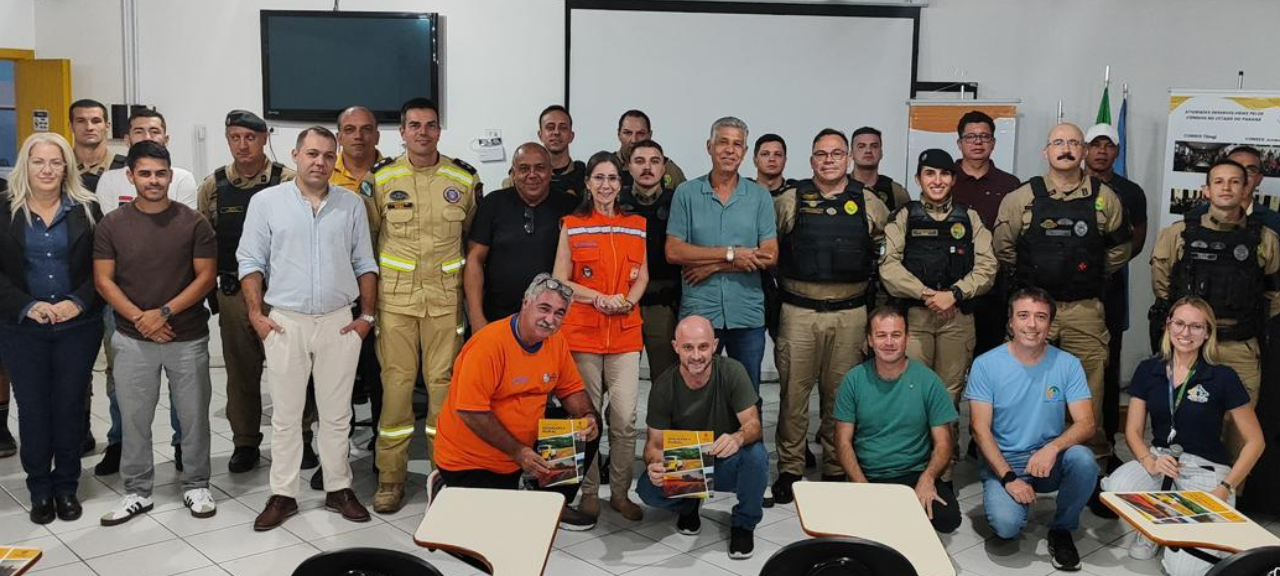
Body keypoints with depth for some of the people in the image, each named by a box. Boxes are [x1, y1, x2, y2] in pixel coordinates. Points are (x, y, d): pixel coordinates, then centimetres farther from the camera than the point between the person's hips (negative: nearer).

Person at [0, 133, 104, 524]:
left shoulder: (86, 209, 2)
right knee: (33, 408, 6)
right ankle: (40, 489, 19)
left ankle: (67, 486, 20)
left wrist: (77, 302, -14)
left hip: (78, 326, 0)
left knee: (70, 406, 6)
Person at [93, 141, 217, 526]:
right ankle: (137, 491, 23)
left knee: (193, 416, 6)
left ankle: (196, 487, 22)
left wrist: (163, 312, -14)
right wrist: (139, 318, -12)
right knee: (133, 418, 8)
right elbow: (103, 280, 1)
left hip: (188, 338, -1)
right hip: (132, 339, 1)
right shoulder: (112, 225, 2)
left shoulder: (193, 223, -2)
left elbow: (205, 276, -5)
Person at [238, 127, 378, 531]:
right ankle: (283, 494, 16)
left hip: (339, 323, 1)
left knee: (337, 413, 9)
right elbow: (251, 262, 3)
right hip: (285, 323, -1)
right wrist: (256, 315, -4)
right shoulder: (267, 202, 2)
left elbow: (365, 265, 10)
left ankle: (339, 489, 20)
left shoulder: (351, 206, 7)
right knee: (286, 414, 6)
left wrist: (367, 315, 4)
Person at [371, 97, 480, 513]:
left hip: (445, 296, 1)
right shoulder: (382, 178, 2)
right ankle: (390, 477, 13)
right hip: (395, 295, 0)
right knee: (396, 382, 1)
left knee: (444, 381, 3)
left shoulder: (464, 178, 4)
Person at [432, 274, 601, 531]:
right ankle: (446, 491, 16)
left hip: (525, 447, 7)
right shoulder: (488, 344, -25)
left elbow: (571, 389, 7)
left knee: (589, 430, -3)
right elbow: (471, 412, -27)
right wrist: (517, 452, -25)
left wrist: (588, 417, -15)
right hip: (469, 459, -7)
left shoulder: (556, 341, -3)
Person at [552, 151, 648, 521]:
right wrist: (600, 299, -13)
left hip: (626, 334, 2)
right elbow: (560, 280, 1)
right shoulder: (572, 226, 4)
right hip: (582, 332, -1)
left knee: (625, 419, -1)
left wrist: (628, 300, -7)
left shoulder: (636, 226, 11)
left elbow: (642, 276, 14)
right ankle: (589, 491, 17)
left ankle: (620, 492, 13)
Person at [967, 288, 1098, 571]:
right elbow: (981, 430, -9)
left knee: (1083, 459, -31)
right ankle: (1012, 503, 12)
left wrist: (1053, 447, -30)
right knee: (1006, 525, -27)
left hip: (1051, 462, 2)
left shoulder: (1068, 364, -3)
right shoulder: (985, 365, -8)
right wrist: (1009, 478, -19)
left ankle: (1061, 529, -3)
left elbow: (1085, 423, -9)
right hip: (1002, 463, -2)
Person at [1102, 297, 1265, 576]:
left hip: (1205, 469, -3)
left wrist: (1225, 488, -12)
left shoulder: (1223, 377, -8)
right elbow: (1133, 430, 3)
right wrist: (1149, 461, -18)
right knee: (1116, 487, -33)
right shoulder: (1148, 371, 1)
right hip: (1160, 458, 3)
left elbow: (1255, 441, -2)